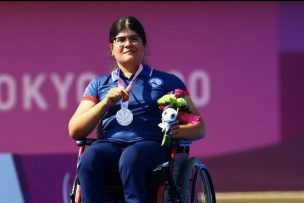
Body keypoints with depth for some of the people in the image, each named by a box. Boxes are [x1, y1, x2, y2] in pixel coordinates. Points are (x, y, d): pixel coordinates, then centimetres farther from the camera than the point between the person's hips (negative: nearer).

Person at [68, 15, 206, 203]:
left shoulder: (167, 82, 19)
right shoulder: (99, 85, 25)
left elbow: (199, 128, 13)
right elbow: (74, 131, 14)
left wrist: (179, 130, -11)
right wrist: (105, 103, -1)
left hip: (151, 145, -2)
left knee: (130, 157, -39)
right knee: (88, 160, -34)